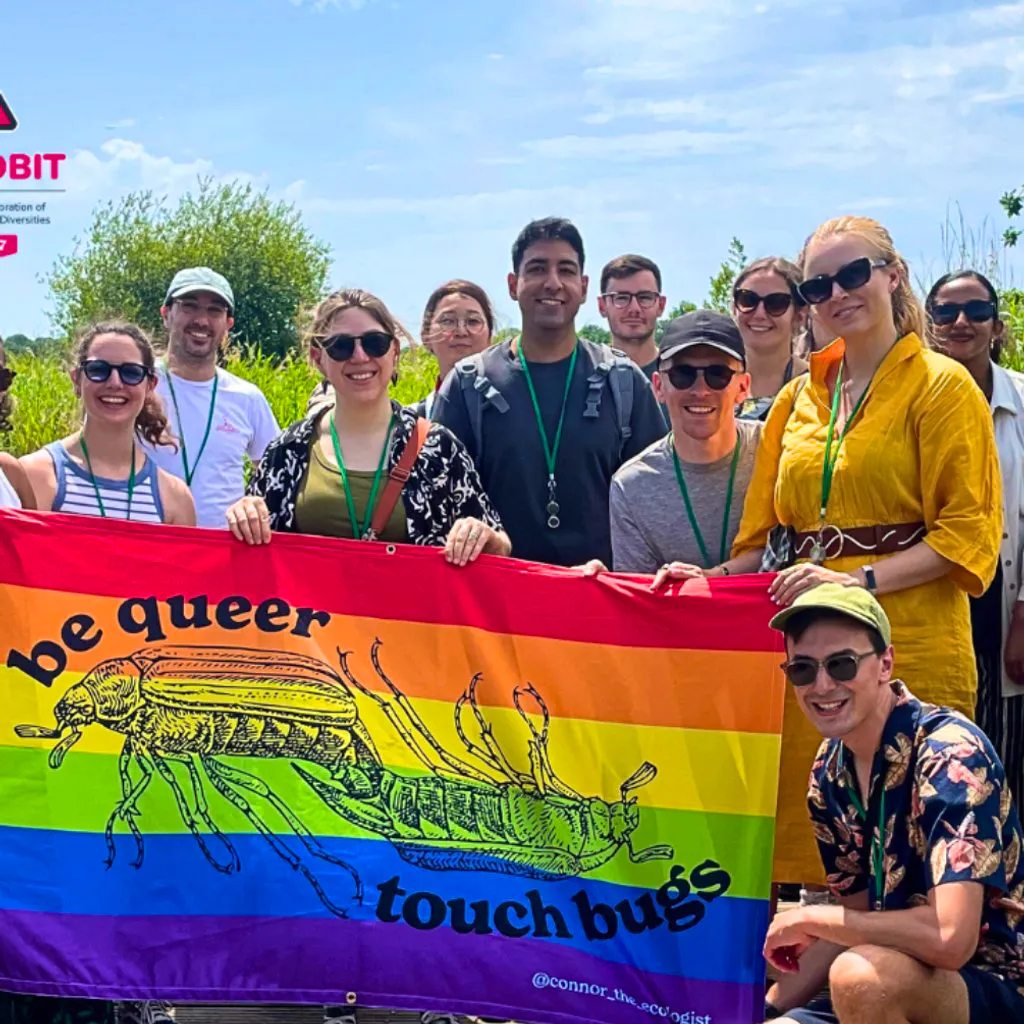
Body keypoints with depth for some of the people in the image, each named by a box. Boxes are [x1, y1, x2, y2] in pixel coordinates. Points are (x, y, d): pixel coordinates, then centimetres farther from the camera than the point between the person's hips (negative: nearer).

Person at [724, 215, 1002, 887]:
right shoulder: (798, 398, 18)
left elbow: (969, 530, -7)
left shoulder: (942, 385, 2)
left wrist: (858, 579, -17)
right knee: (808, 827, 3)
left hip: (907, 651, -5)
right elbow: (766, 535, 20)